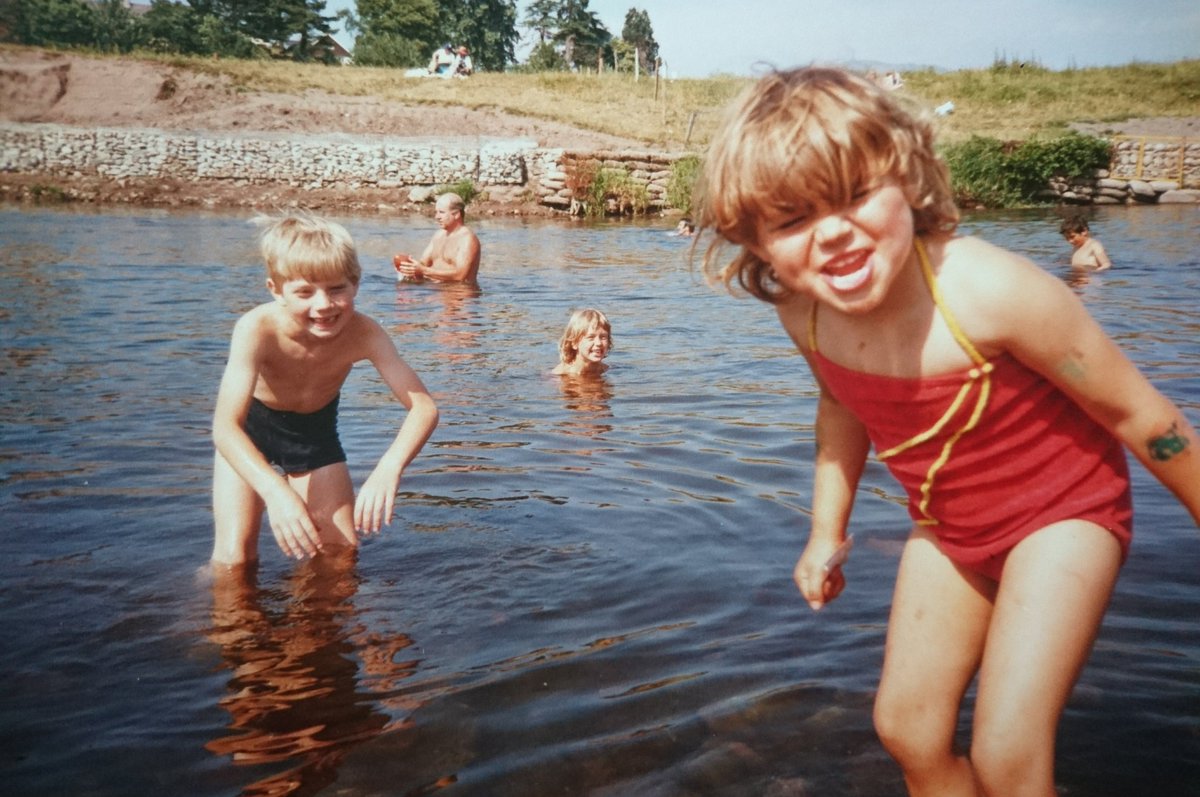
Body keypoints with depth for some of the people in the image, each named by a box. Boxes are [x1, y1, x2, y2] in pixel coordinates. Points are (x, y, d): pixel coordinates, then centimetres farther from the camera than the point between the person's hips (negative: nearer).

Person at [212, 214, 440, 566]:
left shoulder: (363, 333, -30)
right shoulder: (257, 329, -36)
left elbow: (424, 407, -33)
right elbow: (225, 427, -43)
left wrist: (389, 468, -52)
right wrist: (275, 490, -59)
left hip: (316, 429, 3)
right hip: (248, 431, -2)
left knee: (340, 553, 3)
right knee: (235, 559, -12)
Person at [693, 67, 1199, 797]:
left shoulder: (990, 292, -35)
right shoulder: (802, 314, -17)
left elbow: (1140, 414, -21)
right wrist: (827, 532, 10)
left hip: (1061, 513, -5)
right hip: (946, 529, 6)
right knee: (906, 727, 12)